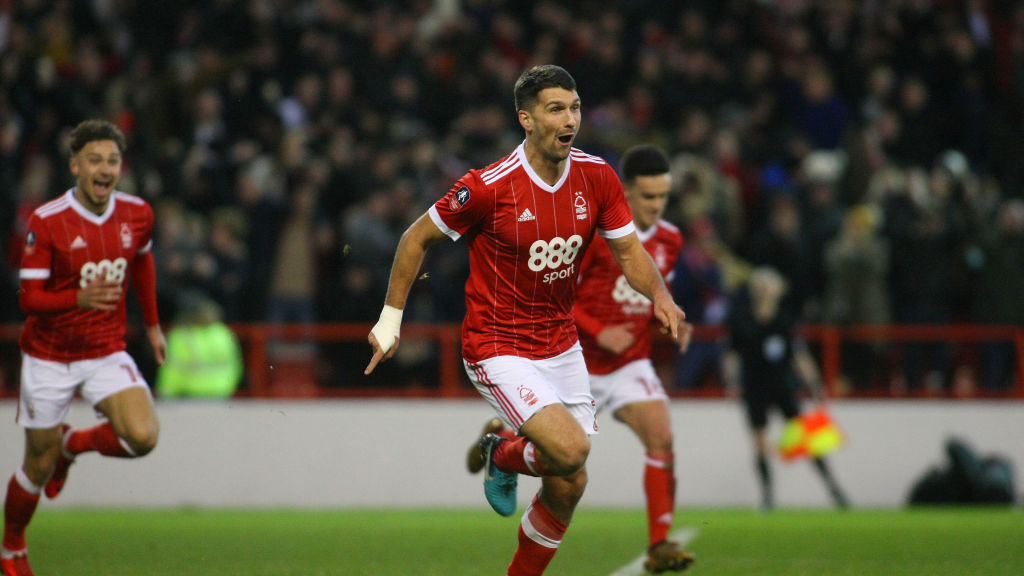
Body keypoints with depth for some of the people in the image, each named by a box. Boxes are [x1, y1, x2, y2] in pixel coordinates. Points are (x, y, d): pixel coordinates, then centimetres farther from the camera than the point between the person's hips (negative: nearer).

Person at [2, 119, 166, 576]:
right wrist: (81, 298, -34)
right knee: (39, 466, 5)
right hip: (49, 357, -3)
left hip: (107, 353, 3)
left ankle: (73, 444, 13)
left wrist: (152, 324, 22)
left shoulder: (137, 214, -5)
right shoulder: (47, 222, -17)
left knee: (143, 436, -20)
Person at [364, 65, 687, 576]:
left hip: (561, 346, 6)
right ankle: (502, 456, 11)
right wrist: (390, 319, -3)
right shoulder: (488, 187, -19)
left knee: (569, 485, 5)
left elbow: (629, 252, 4)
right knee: (570, 448, -23)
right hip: (498, 349, -6)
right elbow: (417, 238, -6)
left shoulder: (597, 177, -4)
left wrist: (659, 295, -17)